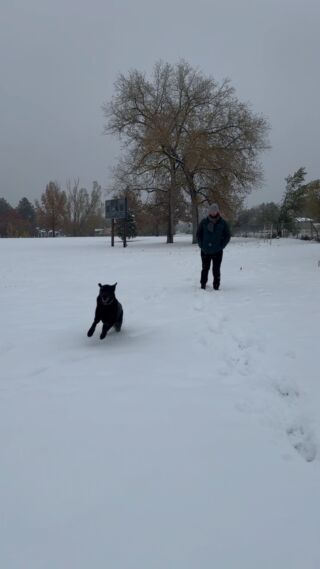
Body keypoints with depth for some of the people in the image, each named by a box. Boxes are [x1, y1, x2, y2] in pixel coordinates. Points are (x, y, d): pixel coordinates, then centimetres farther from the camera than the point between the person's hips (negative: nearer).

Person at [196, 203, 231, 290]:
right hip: (205, 251, 1)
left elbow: (227, 236, 4)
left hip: (217, 252, -1)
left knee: (216, 269, 0)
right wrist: (201, 245, 0)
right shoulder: (204, 222, 2)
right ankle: (203, 285, 20)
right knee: (205, 268, 8)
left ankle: (216, 286, 8)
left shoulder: (223, 223, 0)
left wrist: (221, 247, -4)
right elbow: (198, 234, 9)